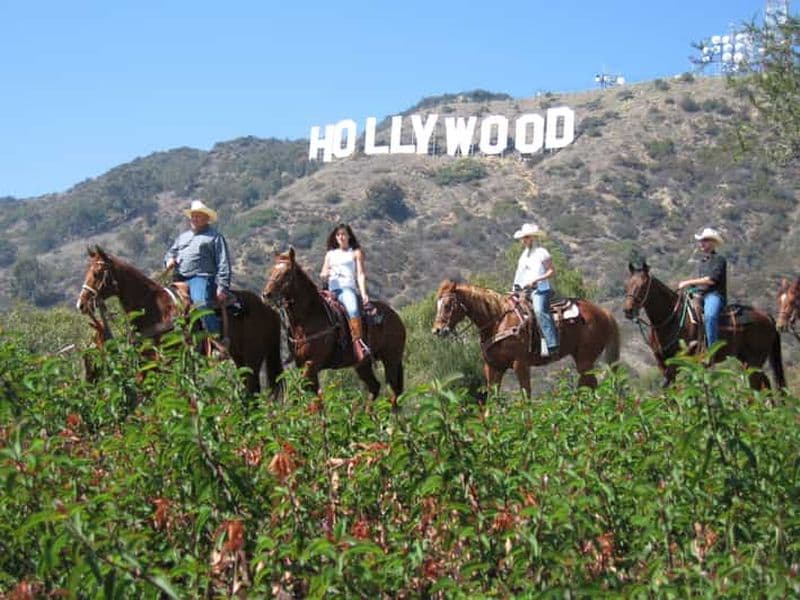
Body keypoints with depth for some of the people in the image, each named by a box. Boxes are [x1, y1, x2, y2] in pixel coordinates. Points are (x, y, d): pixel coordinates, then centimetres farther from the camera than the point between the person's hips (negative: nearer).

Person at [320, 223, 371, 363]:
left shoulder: (356, 253, 16)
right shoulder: (330, 254, 26)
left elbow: (360, 274, 6)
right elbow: (323, 274, 24)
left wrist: (363, 293, -8)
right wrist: (324, 275, -2)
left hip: (348, 288, -4)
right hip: (331, 291, 5)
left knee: (353, 310, -35)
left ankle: (358, 344, -46)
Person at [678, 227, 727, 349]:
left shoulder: (719, 259, -4)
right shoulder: (702, 260, 21)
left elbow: (711, 279, -16)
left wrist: (689, 282, -14)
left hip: (715, 294, -9)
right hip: (701, 294, 9)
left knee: (709, 316, -36)